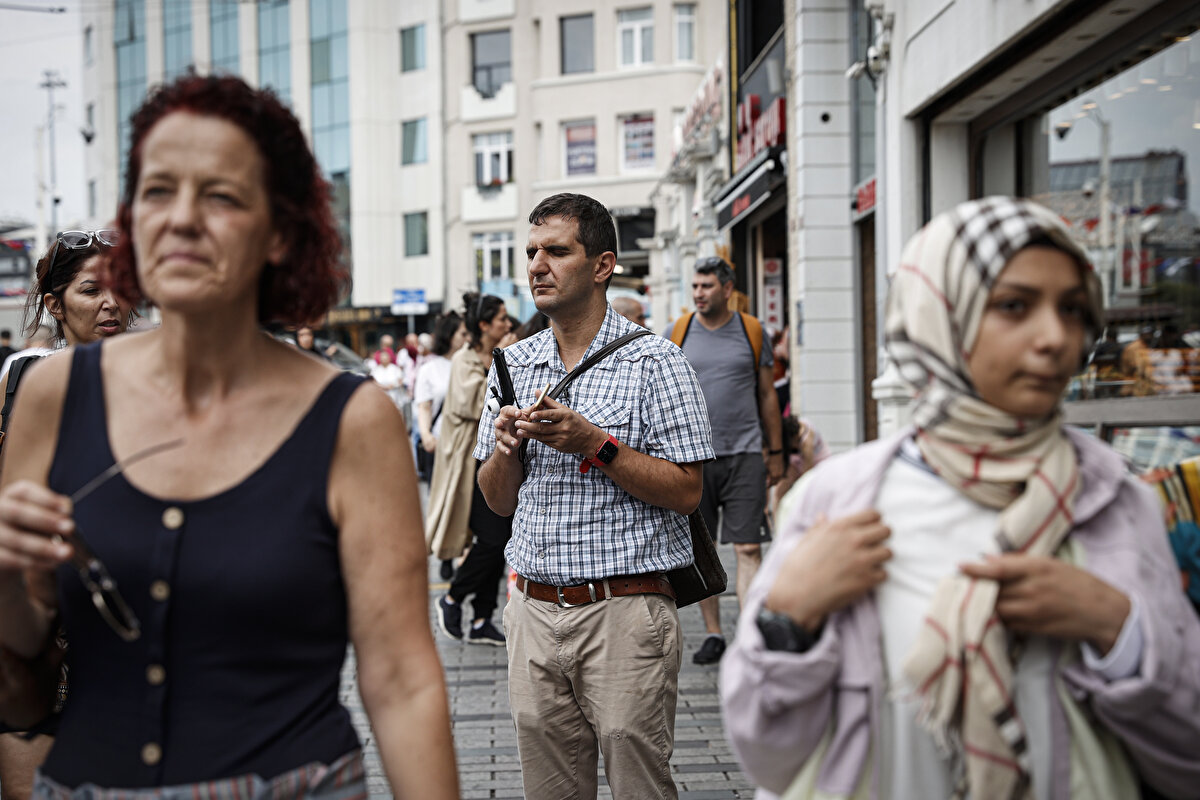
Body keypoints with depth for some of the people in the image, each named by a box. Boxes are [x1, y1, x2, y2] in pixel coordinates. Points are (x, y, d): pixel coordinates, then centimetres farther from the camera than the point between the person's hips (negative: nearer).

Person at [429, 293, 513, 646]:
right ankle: (452, 599, 9)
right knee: (492, 539, -13)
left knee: (500, 542, 5)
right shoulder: (466, 361, -7)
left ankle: (481, 621, 12)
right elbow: (475, 405, -23)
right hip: (475, 461, -8)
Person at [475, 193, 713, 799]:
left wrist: (596, 444, -18)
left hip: (624, 612, -5)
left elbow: (686, 492, -9)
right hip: (533, 610, 5)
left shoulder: (654, 362, -4)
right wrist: (507, 446, -6)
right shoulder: (512, 365, 11)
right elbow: (499, 501, 14)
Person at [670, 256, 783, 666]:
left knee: (747, 548, -6)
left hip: (744, 454, -1)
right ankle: (713, 633, 18)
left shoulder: (752, 331, 5)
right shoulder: (678, 332, 7)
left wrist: (776, 452, 9)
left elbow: (767, 395, 11)